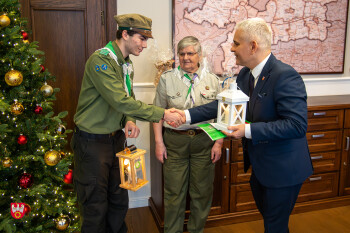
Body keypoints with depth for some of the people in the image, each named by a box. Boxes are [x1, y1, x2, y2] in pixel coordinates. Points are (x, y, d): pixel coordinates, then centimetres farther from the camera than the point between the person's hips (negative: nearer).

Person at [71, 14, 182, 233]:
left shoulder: (127, 64, 8)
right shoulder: (101, 60, -20)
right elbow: (120, 101, -28)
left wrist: (129, 121, -5)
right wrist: (162, 114, -25)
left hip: (116, 138, 8)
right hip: (93, 141, -8)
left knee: (119, 200, 16)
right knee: (96, 207, 5)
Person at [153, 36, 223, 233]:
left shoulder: (213, 80, 5)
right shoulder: (167, 79, 3)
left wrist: (219, 143, -1)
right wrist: (159, 142, -2)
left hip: (204, 141, 1)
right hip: (175, 141, -1)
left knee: (202, 191, 10)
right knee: (174, 191, 6)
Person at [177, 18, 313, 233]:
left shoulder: (286, 76, -26)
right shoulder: (245, 75, 1)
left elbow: (297, 125, -30)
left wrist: (249, 130, -32)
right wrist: (188, 115, -3)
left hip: (282, 169, -8)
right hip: (260, 166, 9)